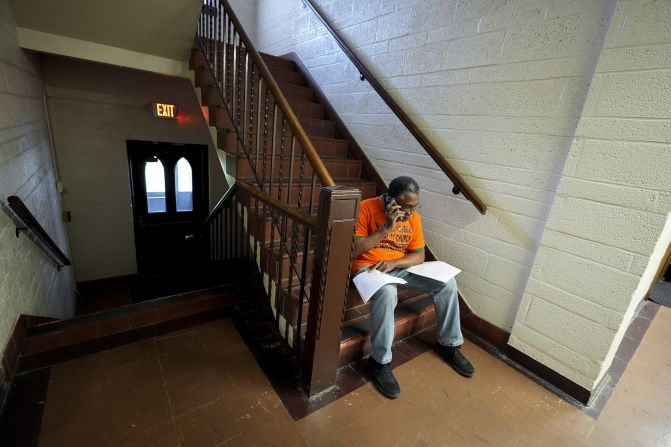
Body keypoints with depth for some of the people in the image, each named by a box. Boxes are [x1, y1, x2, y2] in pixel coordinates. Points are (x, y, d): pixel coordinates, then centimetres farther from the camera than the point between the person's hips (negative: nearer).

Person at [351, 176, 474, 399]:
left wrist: (393, 263, -18)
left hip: (399, 267, 6)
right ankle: (380, 361, -17)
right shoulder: (366, 208, -18)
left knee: (447, 283, -6)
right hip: (368, 267, -5)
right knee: (387, 293, -38)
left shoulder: (413, 217, -1)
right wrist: (385, 228, -28)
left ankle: (448, 344, 14)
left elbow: (418, 255, 2)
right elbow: (353, 250, -20)